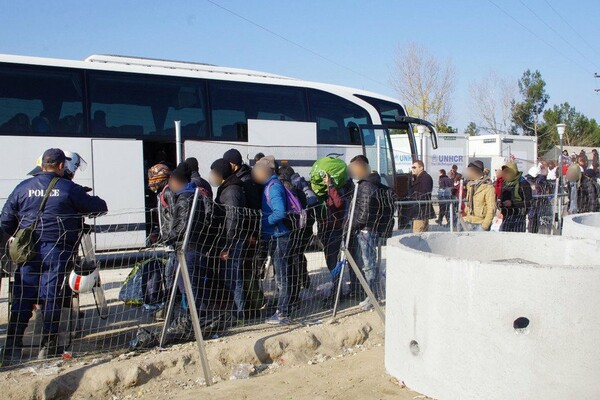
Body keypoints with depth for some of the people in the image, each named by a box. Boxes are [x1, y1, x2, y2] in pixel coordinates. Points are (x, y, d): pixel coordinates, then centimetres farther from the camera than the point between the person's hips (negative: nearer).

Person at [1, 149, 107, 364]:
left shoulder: (23, 187, 8)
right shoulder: (68, 188, -3)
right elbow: (100, 207, 2)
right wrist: (93, 202, 24)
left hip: (28, 250, 3)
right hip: (57, 249, -3)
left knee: (22, 298, 8)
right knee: (51, 297, 3)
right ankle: (49, 346, 10)